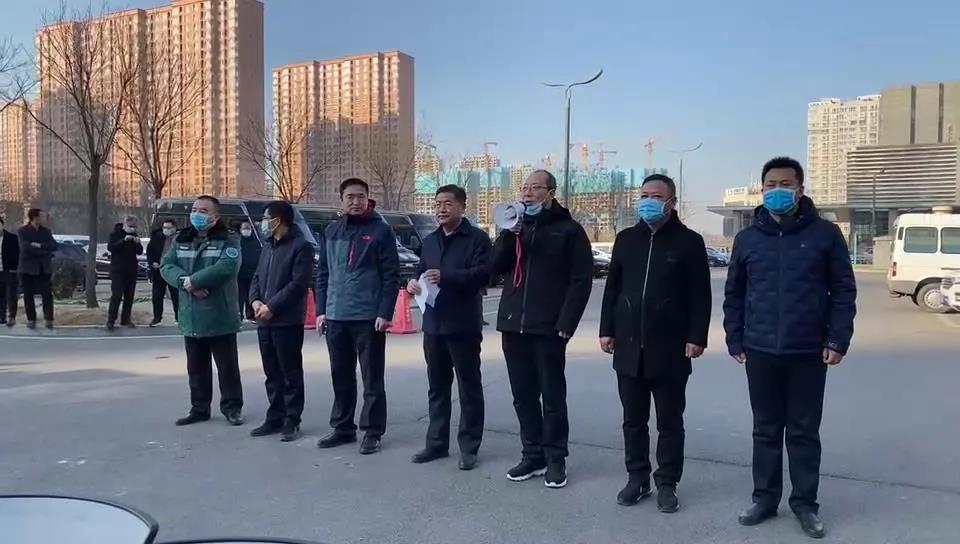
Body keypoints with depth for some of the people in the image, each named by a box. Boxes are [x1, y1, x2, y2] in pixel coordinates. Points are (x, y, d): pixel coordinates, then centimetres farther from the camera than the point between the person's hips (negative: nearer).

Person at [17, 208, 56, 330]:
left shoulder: (46, 231, 9)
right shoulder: (22, 231, -2)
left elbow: (54, 246, -3)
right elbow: (26, 247, -16)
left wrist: (39, 245, -14)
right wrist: (44, 250, -14)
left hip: (44, 268, 2)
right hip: (28, 268, -2)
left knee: (47, 294, -5)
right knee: (28, 295, 2)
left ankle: (49, 319, -1)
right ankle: (31, 320, 10)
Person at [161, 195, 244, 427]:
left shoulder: (228, 241, -7)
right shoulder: (181, 240, 11)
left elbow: (226, 268, -23)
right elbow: (166, 266, 1)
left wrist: (193, 280, -20)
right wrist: (185, 281, -18)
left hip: (220, 317, -5)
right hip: (191, 318, 5)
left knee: (227, 367, 5)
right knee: (196, 368, 15)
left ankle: (231, 407, 17)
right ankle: (199, 408, 27)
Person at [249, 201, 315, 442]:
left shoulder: (301, 246, -9)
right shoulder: (268, 246, 18)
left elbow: (298, 284, -17)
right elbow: (257, 277, 17)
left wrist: (272, 307, -18)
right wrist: (255, 300, -2)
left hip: (288, 321, -8)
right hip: (264, 321, 8)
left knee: (291, 373, 0)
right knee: (272, 373, 14)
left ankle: (291, 422, 8)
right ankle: (275, 418, 24)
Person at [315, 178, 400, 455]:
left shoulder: (381, 230, -4)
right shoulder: (331, 231, 12)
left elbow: (391, 275, -7)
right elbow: (323, 274, 15)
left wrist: (385, 313, -14)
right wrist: (321, 310, 7)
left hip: (369, 317, -5)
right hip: (335, 317, 5)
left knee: (372, 378, 3)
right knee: (340, 376, 14)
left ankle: (372, 432, 12)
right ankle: (343, 428, 27)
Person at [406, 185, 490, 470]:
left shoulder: (477, 238, -5)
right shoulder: (430, 240, 17)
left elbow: (483, 273, -17)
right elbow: (422, 272, 23)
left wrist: (446, 277, -26)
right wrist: (413, 283, -1)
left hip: (463, 325, -7)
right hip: (434, 324, 7)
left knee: (469, 387, 2)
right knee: (437, 387, 14)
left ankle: (469, 447, 11)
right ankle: (437, 442, 24)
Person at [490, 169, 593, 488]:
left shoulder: (568, 230, -2)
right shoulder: (516, 227, 15)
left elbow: (581, 280, -7)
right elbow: (496, 266, 5)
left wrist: (566, 324, -15)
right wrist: (510, 232, -9)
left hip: (548, 328, -5)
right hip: (513, 325, 5)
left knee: (552, 396, 3)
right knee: (523, 395, 11)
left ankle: (555, 458, 14)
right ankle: (533, 455, 22)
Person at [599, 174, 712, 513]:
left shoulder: (689, 241, -2)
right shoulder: (626, 239, 10)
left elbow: (700, 295, -3)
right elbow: (612, 288, 12)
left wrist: (696, 337, -10)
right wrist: (607, 329, 6)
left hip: (670, 349, -3)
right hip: (629, 347, 4)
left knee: (669, 422, 7)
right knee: (633, 420, 11)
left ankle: (667, 484, 19)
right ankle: (637, 478, 24)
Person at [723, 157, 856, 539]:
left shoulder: (825, 234, -1)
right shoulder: (747, 239, 5)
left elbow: (843, 291, -1)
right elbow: (733, 294, 9)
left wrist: (837, 340, -8)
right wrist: (735, 340, 4)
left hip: (809, 353, -2)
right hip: (760, 352, 2)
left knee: (804, 432, 8)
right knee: (766, 430, 12)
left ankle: (805, 504, 21)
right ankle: (765, 499, 23)